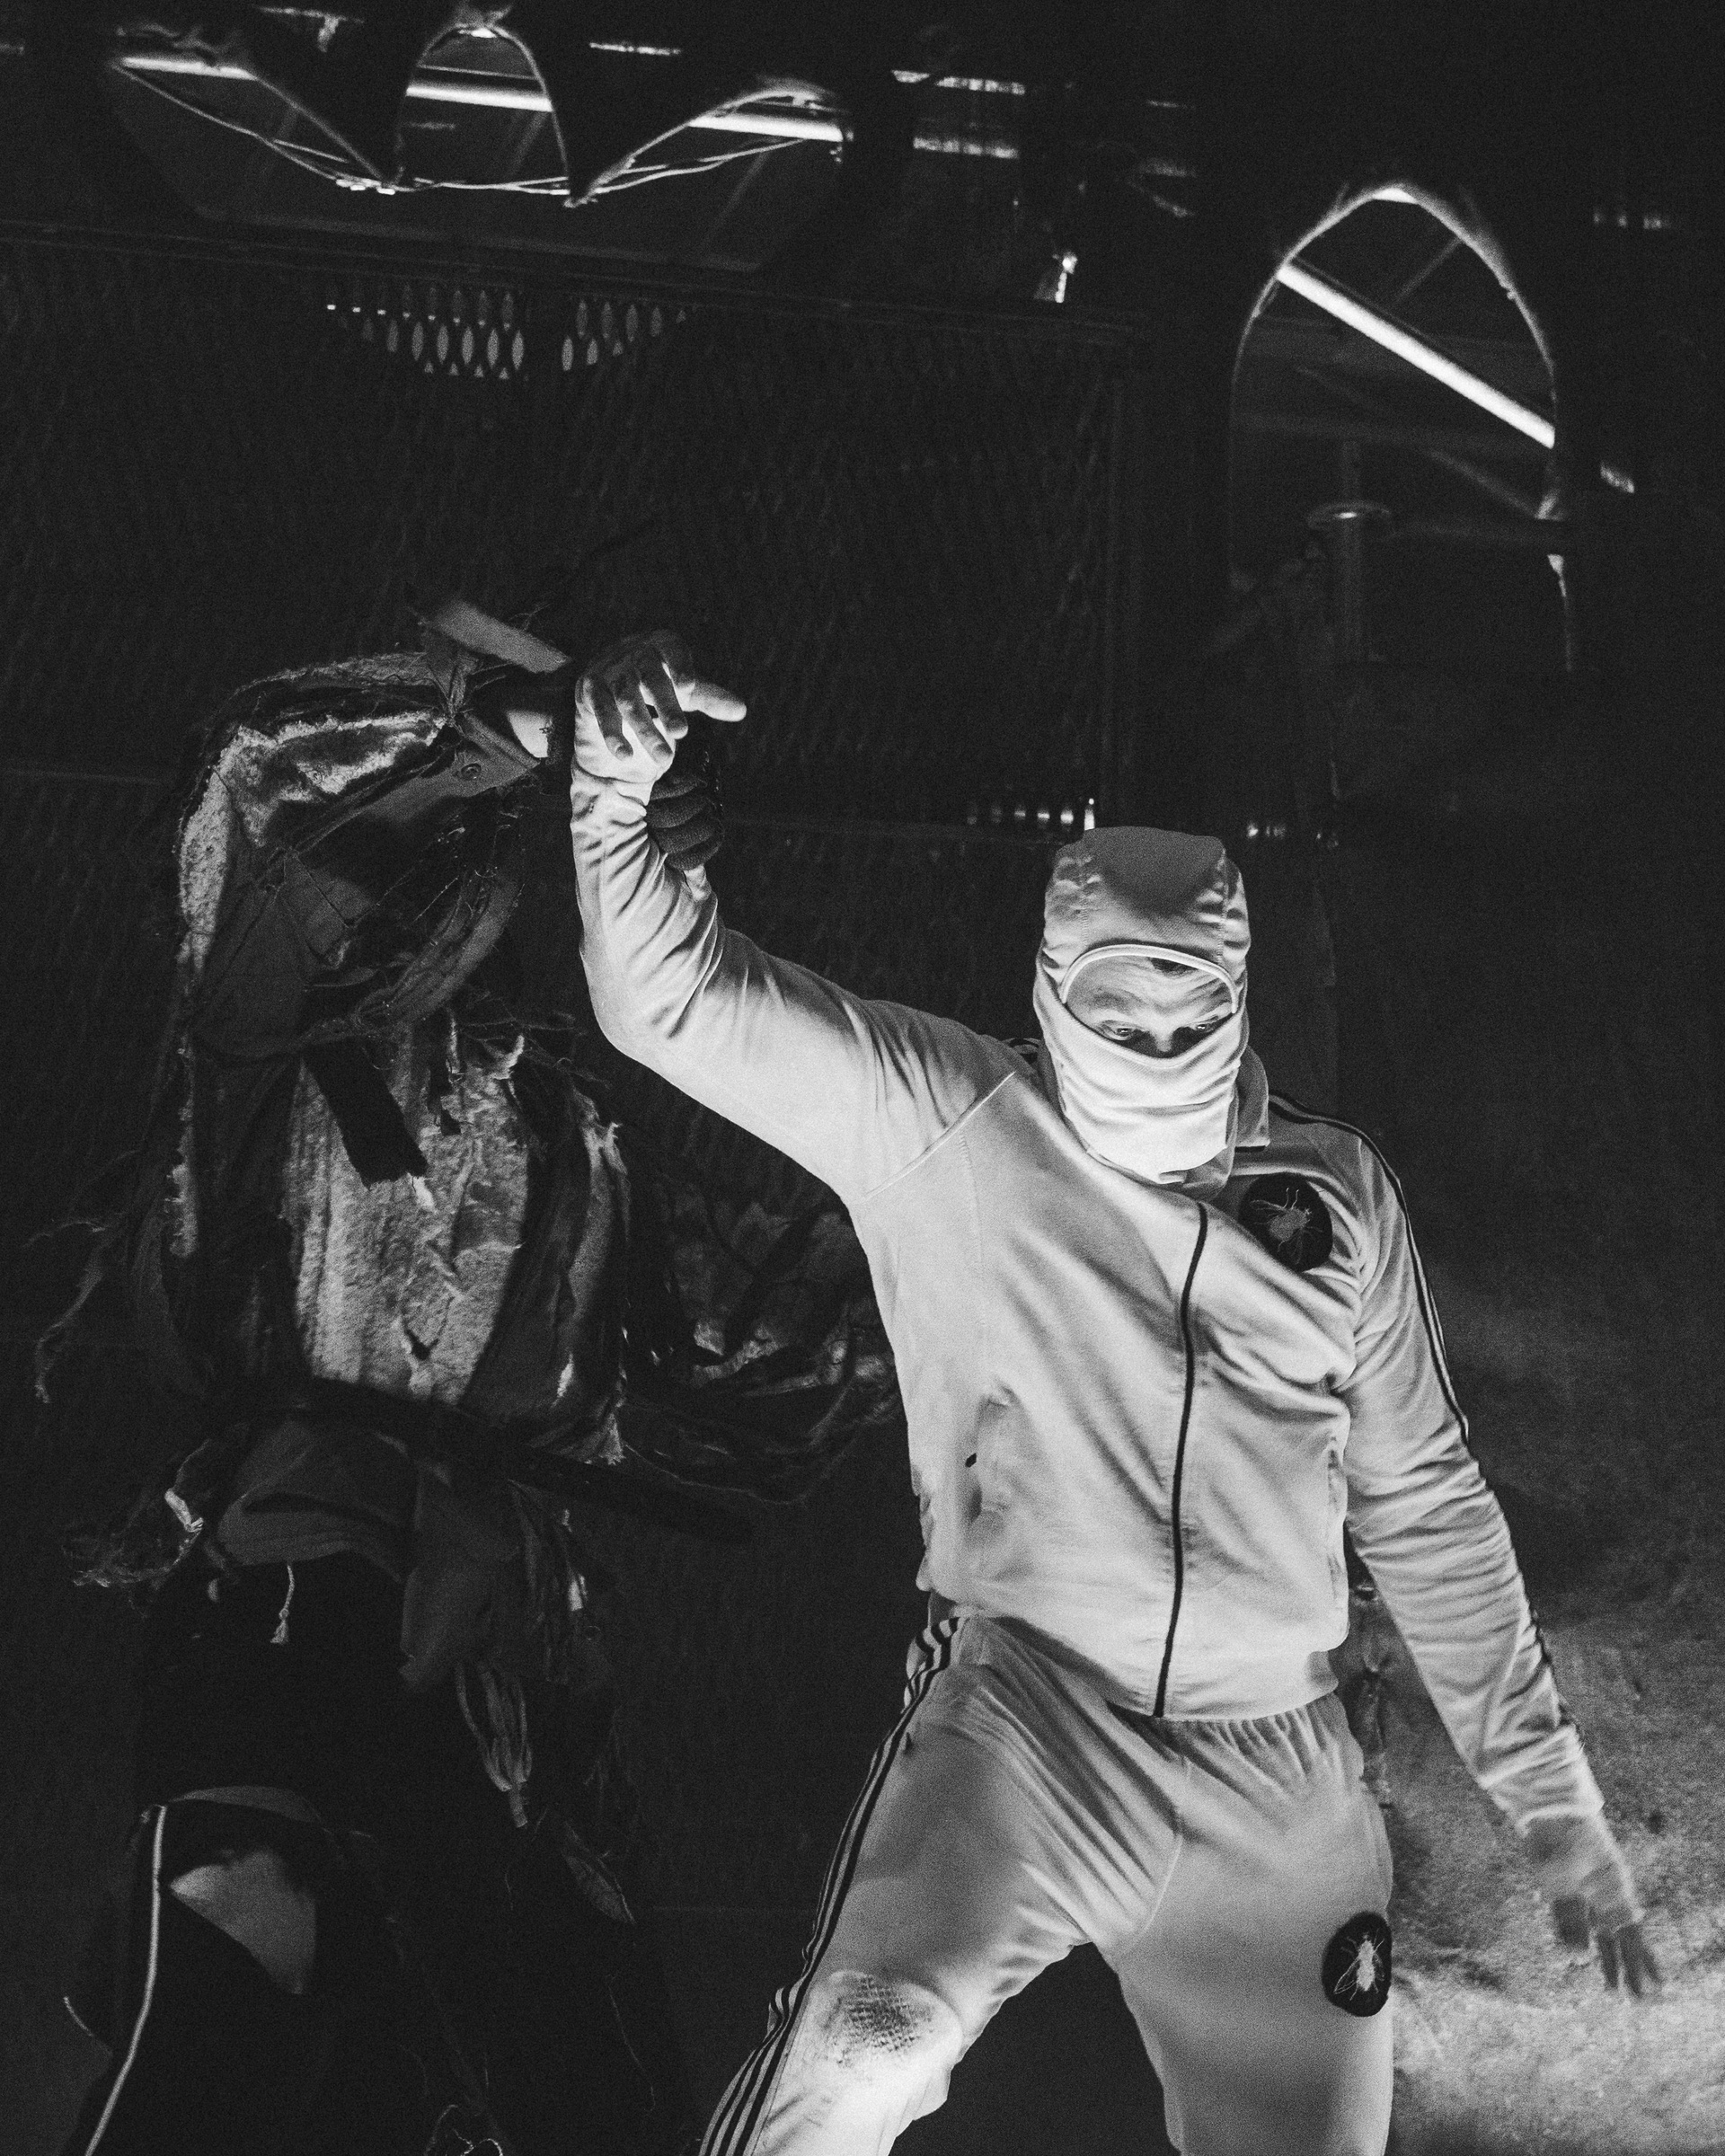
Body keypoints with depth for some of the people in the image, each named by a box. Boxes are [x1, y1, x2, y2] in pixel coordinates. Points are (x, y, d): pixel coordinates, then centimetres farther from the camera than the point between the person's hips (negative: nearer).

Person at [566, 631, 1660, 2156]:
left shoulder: (1338, 1195, 8)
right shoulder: (944, 1126, 0)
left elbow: (1424, 1505, 14)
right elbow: (673, 998, -4)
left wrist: (1548, 1794, 15)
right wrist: (616, 778, -21)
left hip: (1280, 1779, 4)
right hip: (1021, 1716, -4)